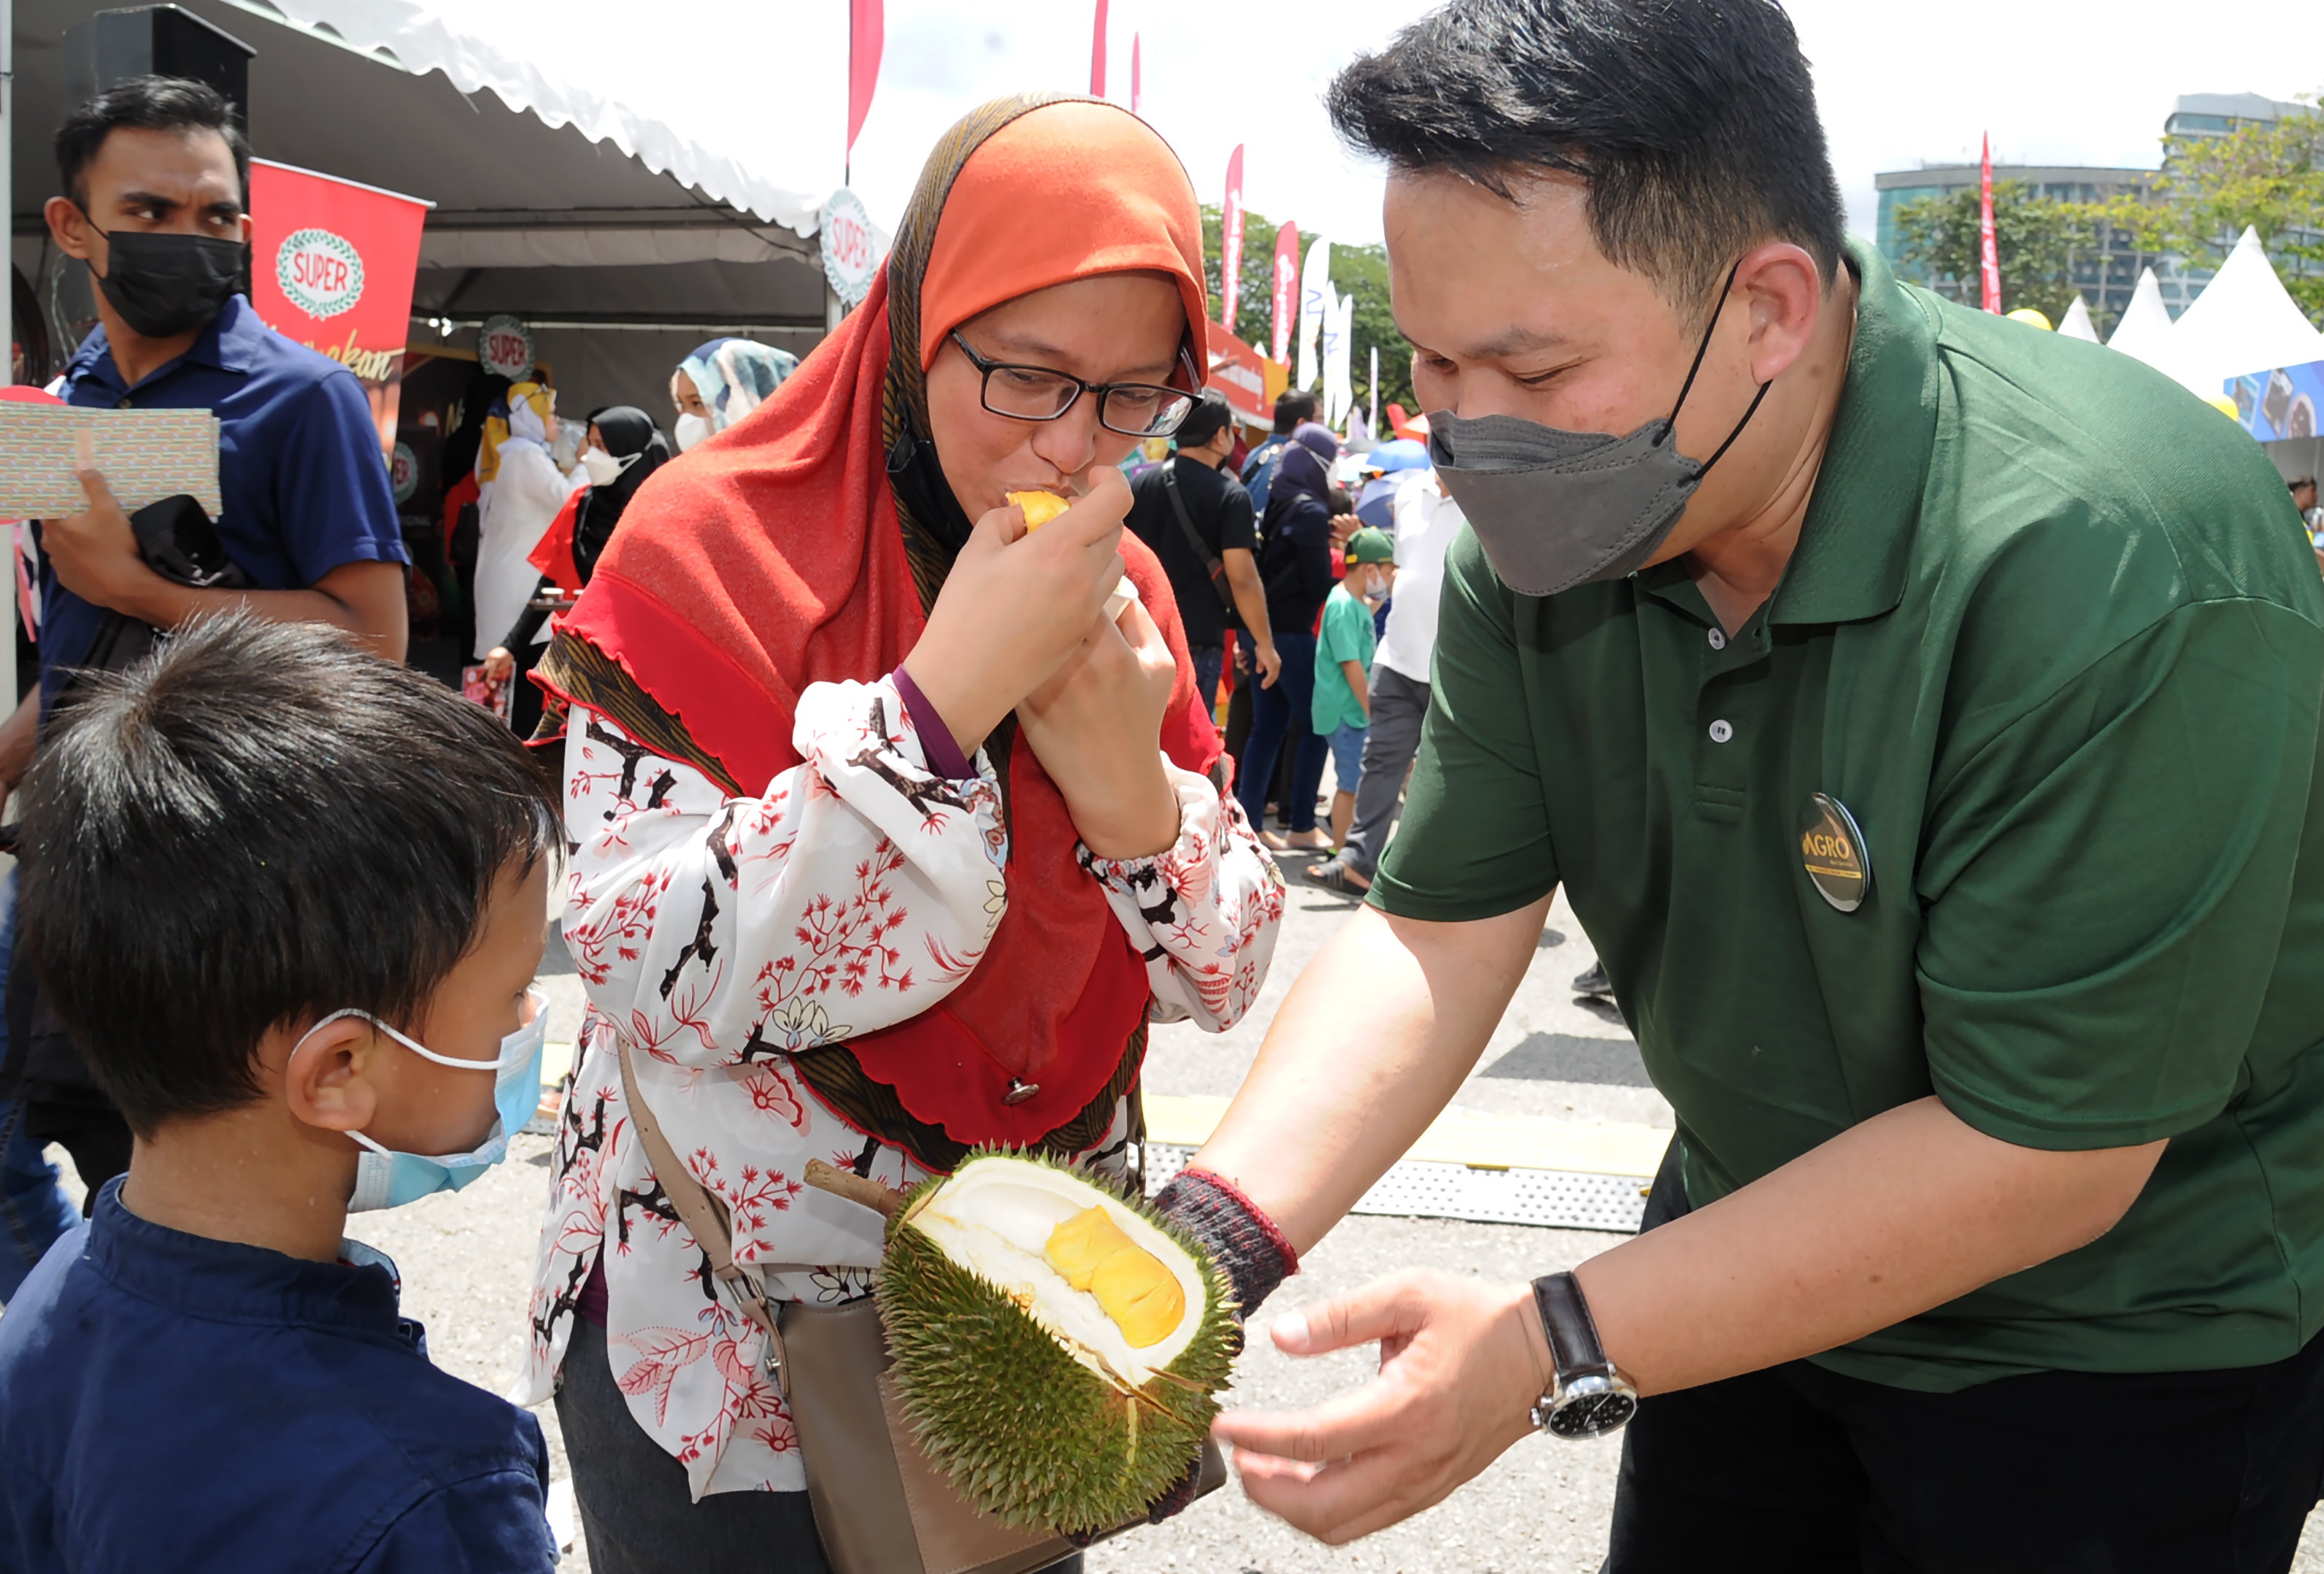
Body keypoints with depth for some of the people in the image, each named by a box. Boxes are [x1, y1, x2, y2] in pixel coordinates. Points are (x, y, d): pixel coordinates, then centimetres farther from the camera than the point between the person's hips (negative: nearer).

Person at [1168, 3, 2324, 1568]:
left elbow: (2045, 1150, -29)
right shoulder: (1545, 530, -13)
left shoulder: (2125, 573, -33)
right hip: (1761, 1237, 6)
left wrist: (1553, 1347, -31)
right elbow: (1441, 929, -12)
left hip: (2124, 1341, -5)